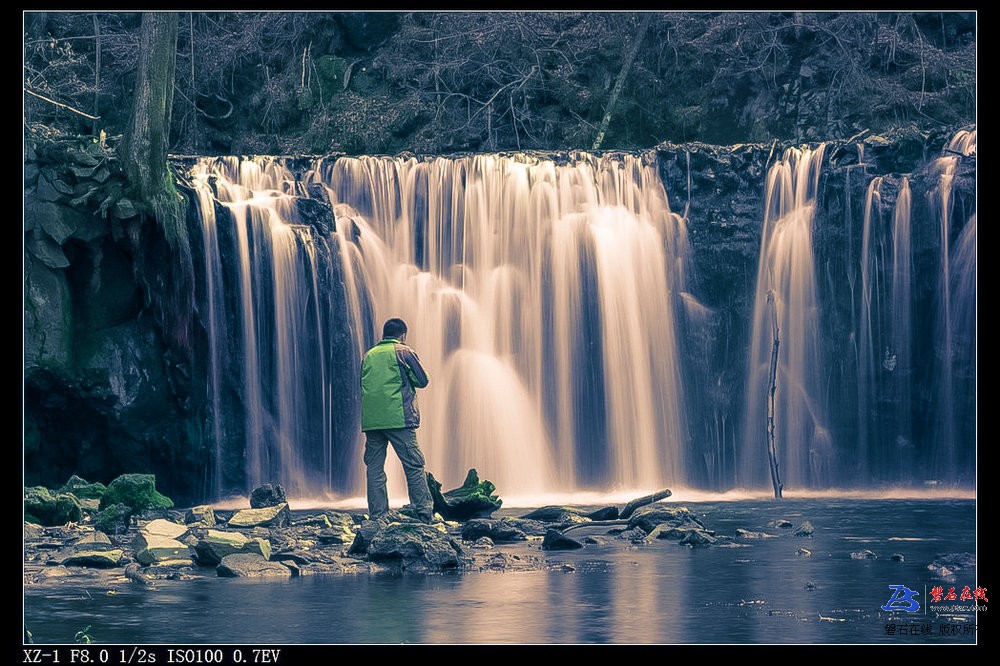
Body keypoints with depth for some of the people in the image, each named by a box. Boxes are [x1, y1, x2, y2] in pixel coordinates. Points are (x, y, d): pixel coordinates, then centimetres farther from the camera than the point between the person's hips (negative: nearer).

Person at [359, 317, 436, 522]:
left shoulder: (368, 355, 17)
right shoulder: (404, 352, 3)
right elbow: (422, 380, 5)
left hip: (370, 420, 5)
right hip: (398, 418, -5)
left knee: (374, 468, 5)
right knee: (414, 465, -3)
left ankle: (377, 517, 2)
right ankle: (425, 514, -8)